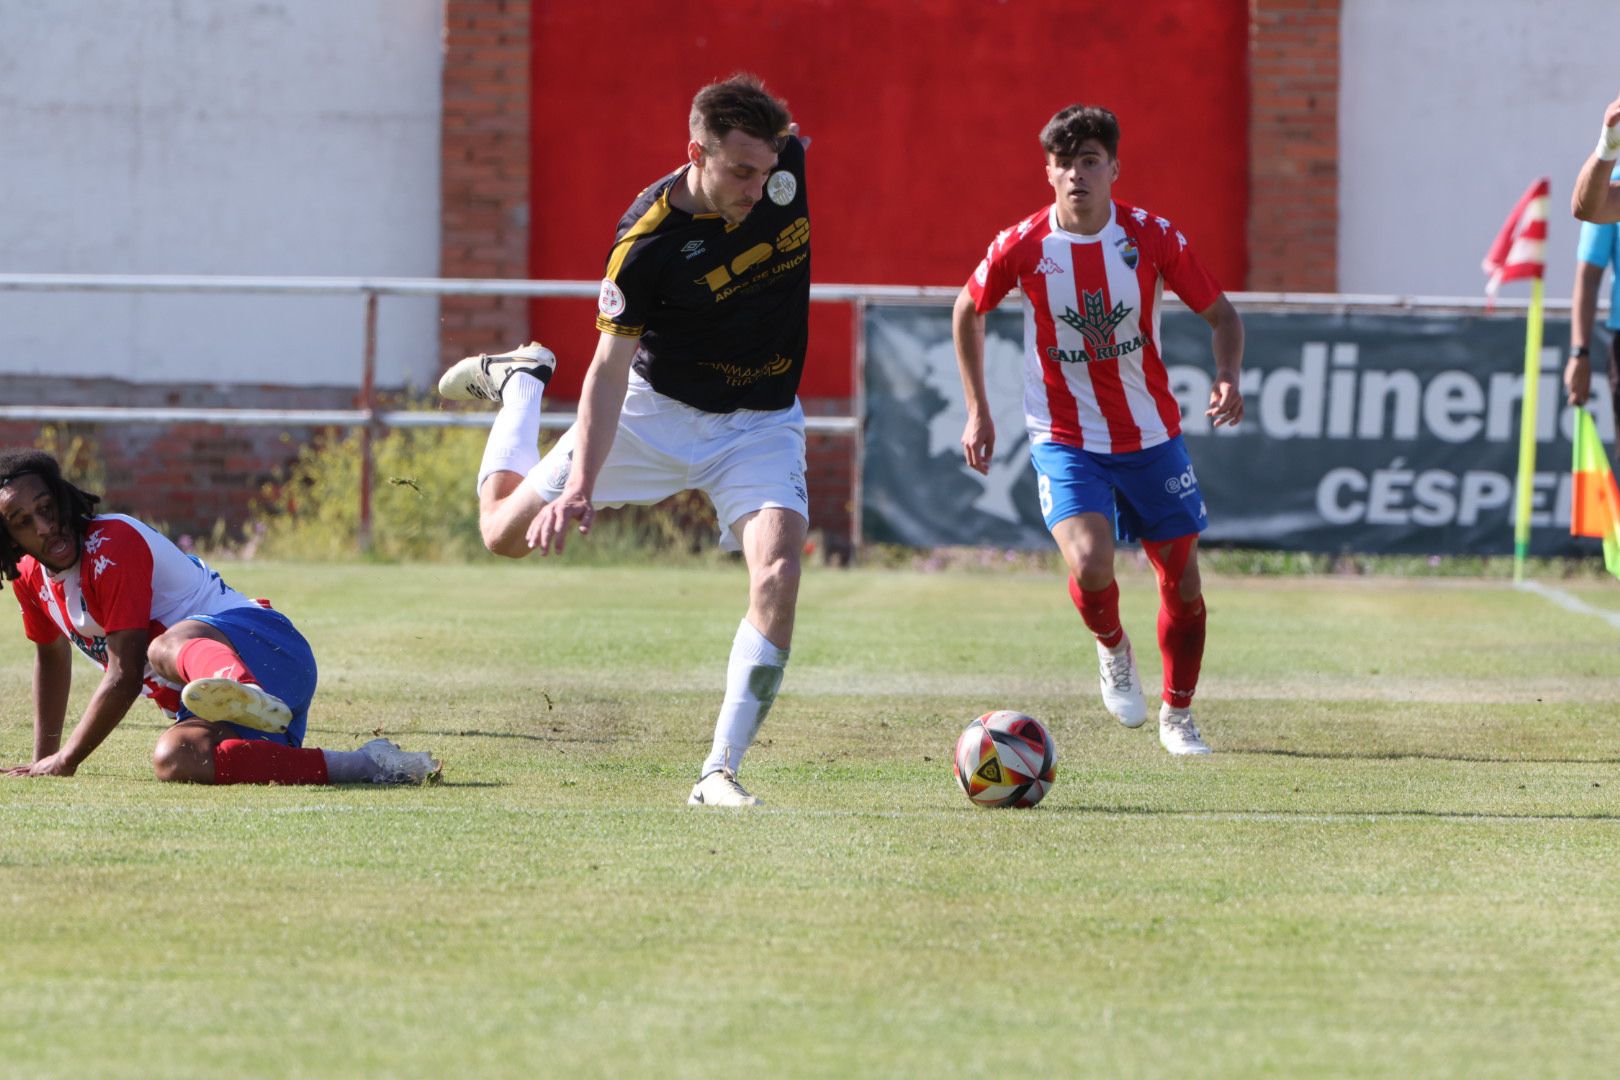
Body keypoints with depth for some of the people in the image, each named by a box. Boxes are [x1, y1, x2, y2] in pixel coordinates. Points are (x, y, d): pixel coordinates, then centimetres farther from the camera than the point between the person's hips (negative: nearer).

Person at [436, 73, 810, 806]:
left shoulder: (792, 167, -16)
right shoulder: (646, 241, -26)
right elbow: (611, 368, -22)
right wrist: (581, 487, -31)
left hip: (762, 425, 1)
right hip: (656, 410, -1)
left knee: (776, 575, -24)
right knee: (506, 532, 9)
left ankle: (719, 772, -17)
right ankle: (519, 383, 38)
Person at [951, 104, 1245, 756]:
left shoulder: (1152, 238, -11)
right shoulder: (1021, 247, -12)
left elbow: (1220, 314, 1)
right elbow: (968, 311, 8)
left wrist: (1227, 377, -19)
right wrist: (977, 410, 5)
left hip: (1152, 438, 2)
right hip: (1064, 440, -2)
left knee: (1182, 585, 5)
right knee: (1089, 565, -24)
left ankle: (1177, 718, 28)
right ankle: (1112, 649, 11)